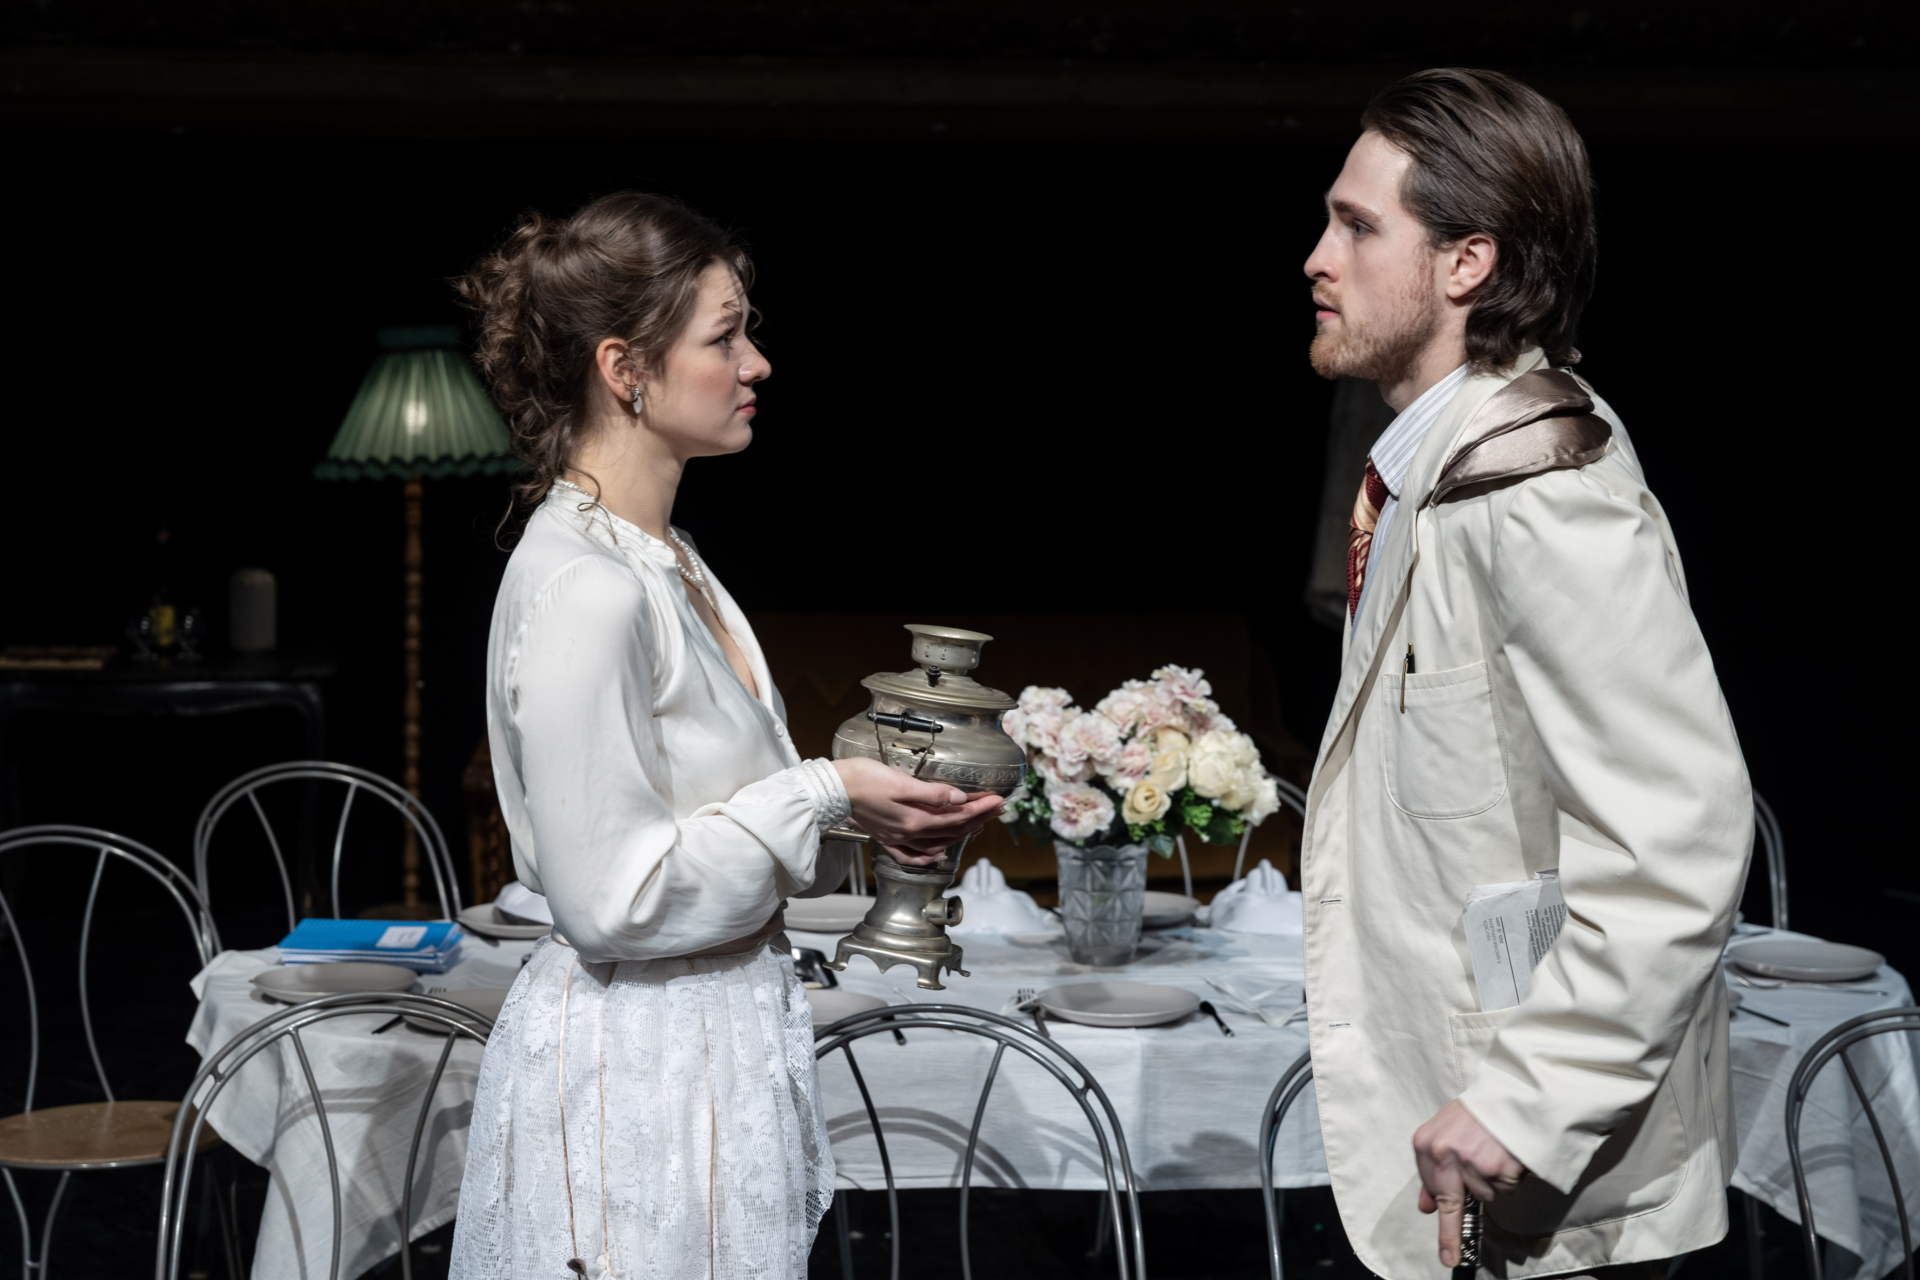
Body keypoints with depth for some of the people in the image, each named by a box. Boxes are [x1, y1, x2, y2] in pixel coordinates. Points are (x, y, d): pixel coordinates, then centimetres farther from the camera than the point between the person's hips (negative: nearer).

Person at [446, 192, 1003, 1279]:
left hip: (716, 1053, 10)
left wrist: (870, 811, 5)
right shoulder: (583, 590, -20)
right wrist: (823, 796, -15)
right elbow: (615, 897, -21)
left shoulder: (666, 562, 11)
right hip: (631, 1076, -10)